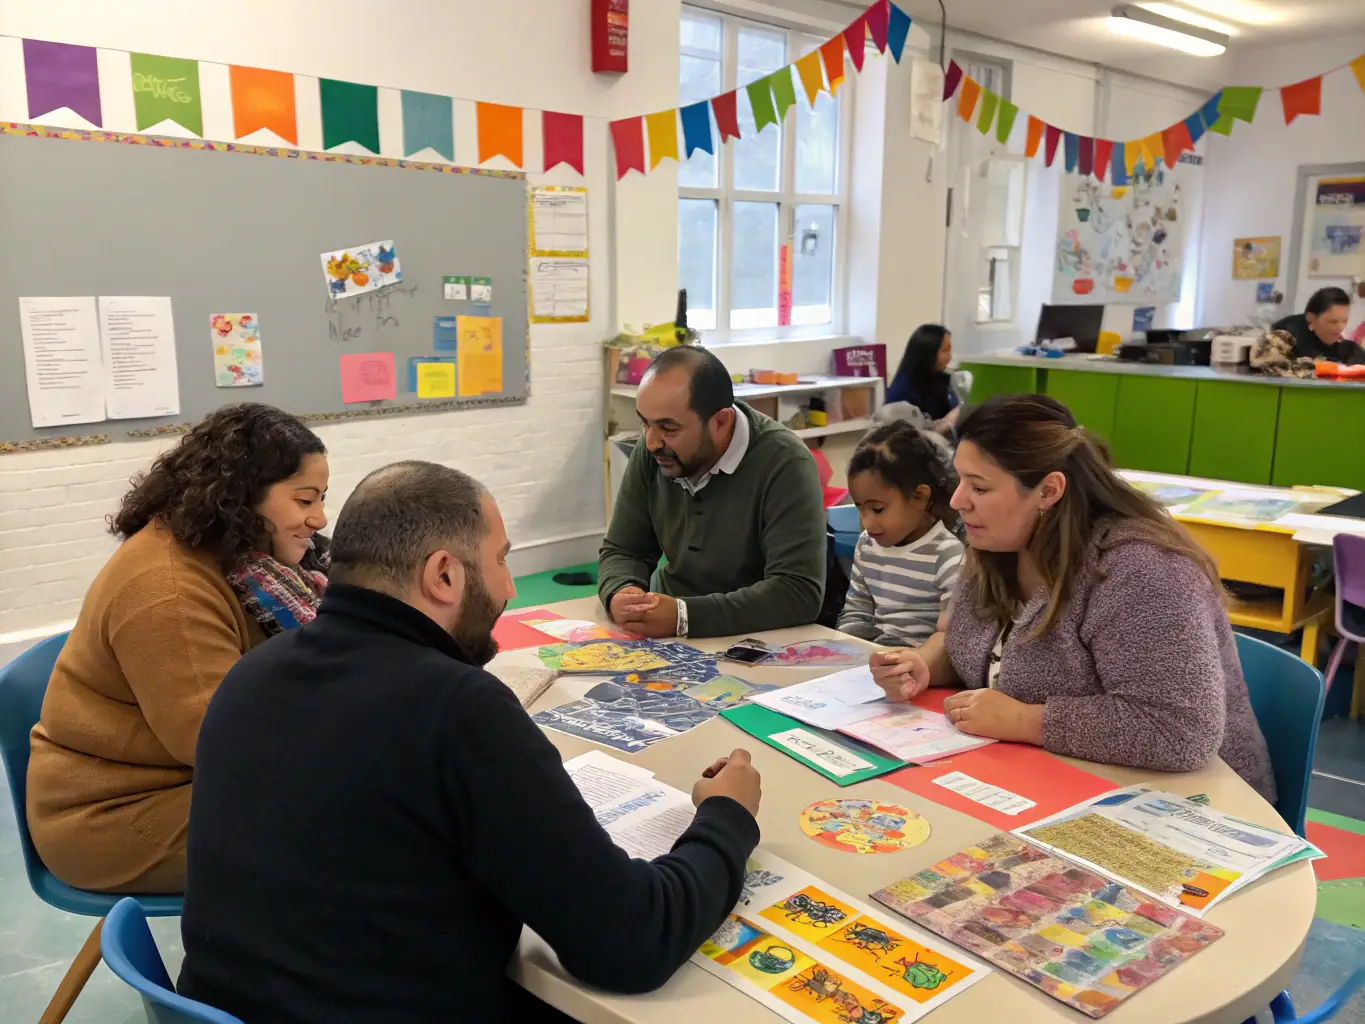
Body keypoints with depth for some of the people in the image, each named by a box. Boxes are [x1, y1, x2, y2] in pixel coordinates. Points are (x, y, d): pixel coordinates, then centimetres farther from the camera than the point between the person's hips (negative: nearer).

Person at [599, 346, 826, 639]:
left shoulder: (785, 464, -19)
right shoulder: (650, 454, -2)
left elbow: (799, 592, -26)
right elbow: (622, 551, 5)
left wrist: (683, 616, -31)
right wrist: (620, 594, -17)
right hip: (669, 645, 5)